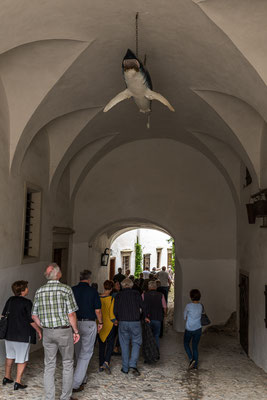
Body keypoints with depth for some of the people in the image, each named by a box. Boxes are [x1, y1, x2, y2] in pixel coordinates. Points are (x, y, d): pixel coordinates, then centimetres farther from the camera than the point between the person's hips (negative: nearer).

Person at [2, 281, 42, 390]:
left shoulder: (10, 300, 5)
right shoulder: (27, 303, -14)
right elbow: (32, 320, -13)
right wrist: (39, 331, -1)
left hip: (9, 333, 7)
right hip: (23, 335, -6)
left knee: (10, 356, 22)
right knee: (22, 359, 4)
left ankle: (7, 377, 32)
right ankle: (18, 382, 4)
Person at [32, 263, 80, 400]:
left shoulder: (39, 291, 3)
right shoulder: (66, 289, -12)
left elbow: (34, 316, 6)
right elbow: (71, 314, -12)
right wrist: (76, 331, -2)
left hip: (47, 332, 4)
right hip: (64, 331, -4)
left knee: (49, 366, 12)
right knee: (67, 364, 11)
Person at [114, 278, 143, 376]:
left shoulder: (118, 296, 1)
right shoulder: (135, 293, -3)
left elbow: (115, 311, 2)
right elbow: (143, 306, 0)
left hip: (123, 323, 2)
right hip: (135, 322, -2)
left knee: (124, 345, 11)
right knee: (136, 343, 8)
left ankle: (125, 368, 16)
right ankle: (133, 365, -6)